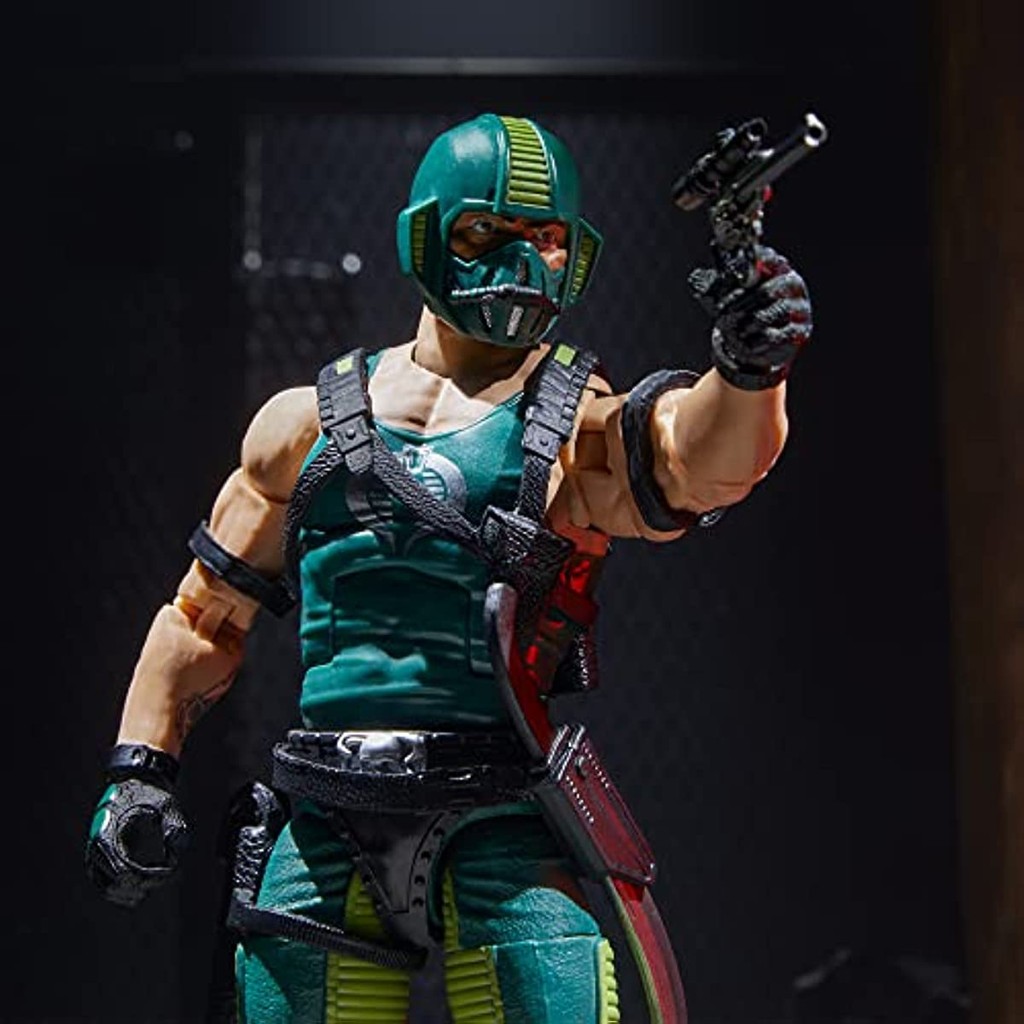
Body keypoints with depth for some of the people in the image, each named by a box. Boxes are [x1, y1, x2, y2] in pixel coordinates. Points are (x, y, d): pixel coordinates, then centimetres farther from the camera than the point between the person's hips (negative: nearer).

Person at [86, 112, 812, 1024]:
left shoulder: (579, 422, 6)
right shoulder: (310, 420, 15)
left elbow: (704, 458, -16)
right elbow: (208, 613, 21)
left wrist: (747, 371, -37)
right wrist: (140, 770, 12)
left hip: (501, 824, -2)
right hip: (323, 827, 3)